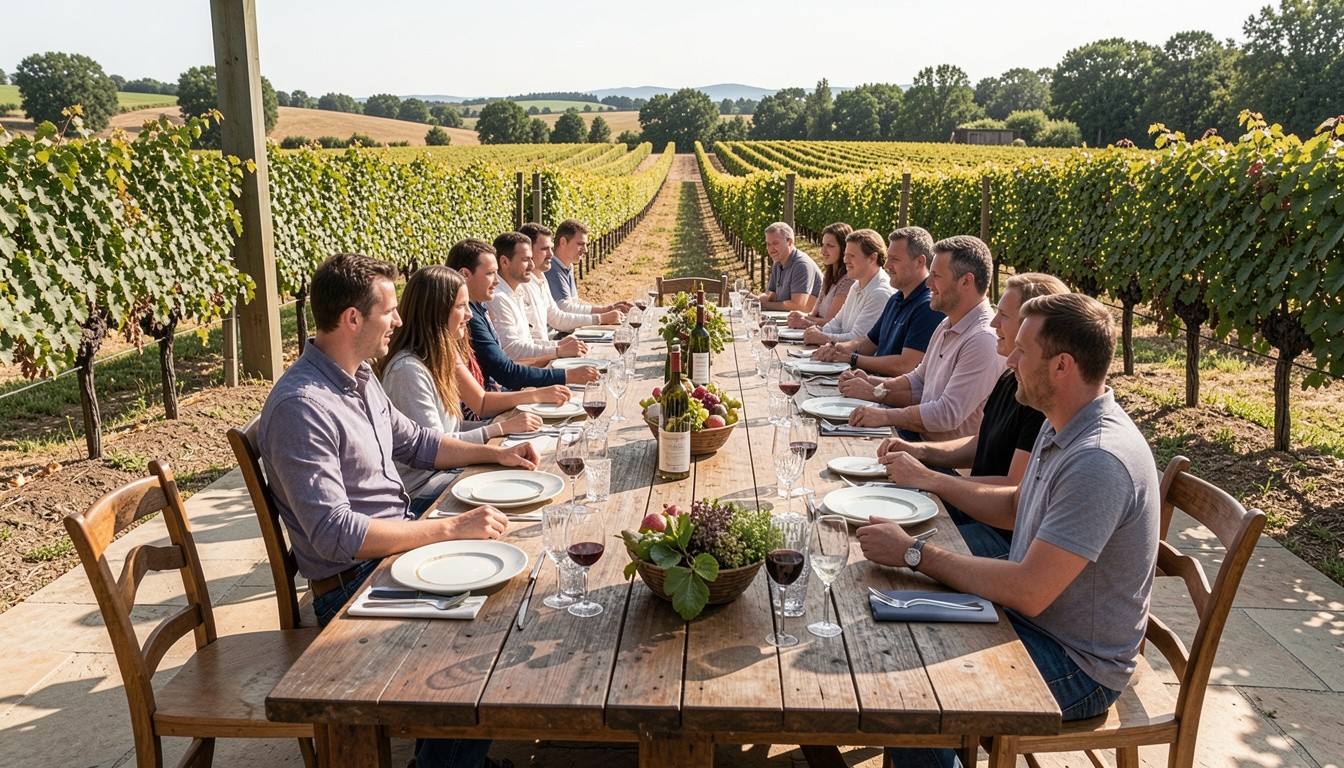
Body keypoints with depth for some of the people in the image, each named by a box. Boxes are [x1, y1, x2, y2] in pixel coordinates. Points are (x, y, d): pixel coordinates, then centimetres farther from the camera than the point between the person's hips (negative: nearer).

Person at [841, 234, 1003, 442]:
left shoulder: (984, 341, -22)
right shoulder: (947, 327, 13)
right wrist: (873, 387, 3)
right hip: (921, 440, 9)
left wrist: (885, 416, -21)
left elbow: (948, 413, -25)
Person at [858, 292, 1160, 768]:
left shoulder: (1099, 460, -30)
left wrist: (915, 554, -24)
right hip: (1033, 620, 10)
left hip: (1078, 666, -9)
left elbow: (1028, 592, -31)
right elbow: (1016, 507, 19)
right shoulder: (1062, 429, 3)